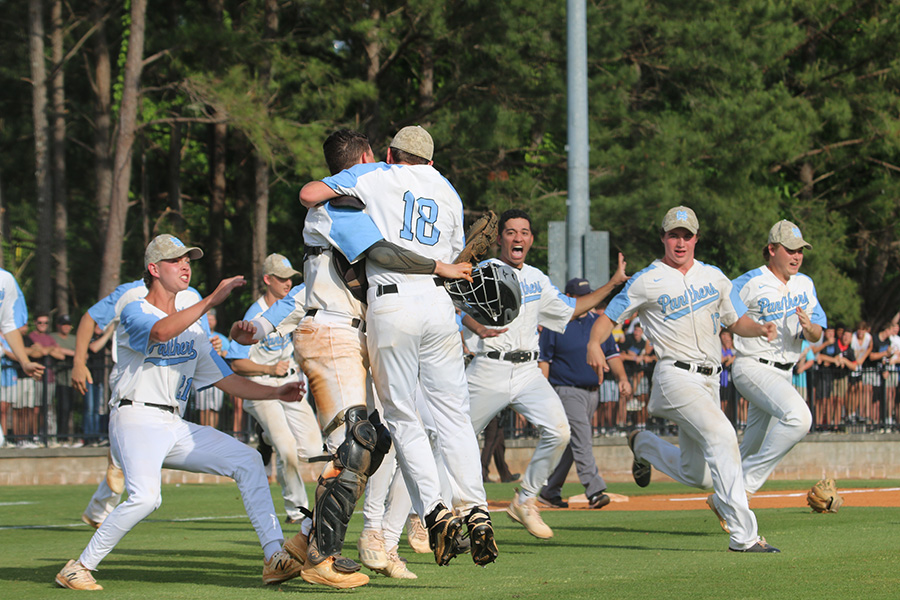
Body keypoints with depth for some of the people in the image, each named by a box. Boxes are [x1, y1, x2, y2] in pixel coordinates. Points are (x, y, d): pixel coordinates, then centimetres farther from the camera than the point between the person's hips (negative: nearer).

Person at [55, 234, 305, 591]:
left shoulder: (192, 328, 22)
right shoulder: (134, 313, -1)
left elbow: (226, 380, 20)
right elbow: (159, 332, -26)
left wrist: (275, 393, 7)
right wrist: (211, 300, -31)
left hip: (176, 428, 8)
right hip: (136, 420, -8)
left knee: (247, 460, -4)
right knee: (145, 497, -30)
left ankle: (274, 557, -6)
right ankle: (79, 569, -16)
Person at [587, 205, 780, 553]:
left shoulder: (713, 277, 16)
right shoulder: (646, 282, 1)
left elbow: (736, 321, 21)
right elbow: (608, 317, 1)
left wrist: (760, 328, -2)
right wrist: (594, 343, -20)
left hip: (709, 381, 6)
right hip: (676, 376, -6)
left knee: (698, 476, 9)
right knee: (721, 435, -27)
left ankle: (645, 446, 40)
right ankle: (743, 535, -29)